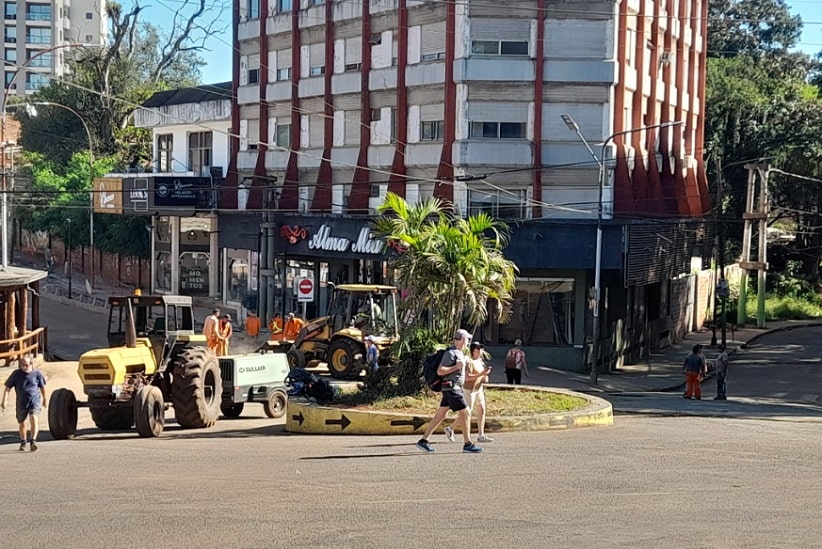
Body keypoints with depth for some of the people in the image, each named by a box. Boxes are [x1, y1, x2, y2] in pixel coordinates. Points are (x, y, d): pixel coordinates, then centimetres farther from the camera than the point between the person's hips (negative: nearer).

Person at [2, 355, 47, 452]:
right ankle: (23, 442, 37)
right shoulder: (16, 374, -4)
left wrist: (44, 399, 22)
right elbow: (8, 387, 0)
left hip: (35, 401, -2)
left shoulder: (37, 373, -4)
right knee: (21, 422, 15)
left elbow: (42, 386, 12)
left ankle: (33, 441, -28)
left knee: (34, 418, -24)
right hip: (21, 402, 2)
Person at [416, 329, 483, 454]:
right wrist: (456, 367, -21)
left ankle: (423, 440, 11)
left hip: (455, 388, 10)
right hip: (452, 388, -10)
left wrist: (464, 363, 17)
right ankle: (467, 444, -3)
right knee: (464, 413, -7)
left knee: (440, 415, 9)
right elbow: (440, 371, -20)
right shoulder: (451, 353, -16)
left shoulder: (459, 353, 14)